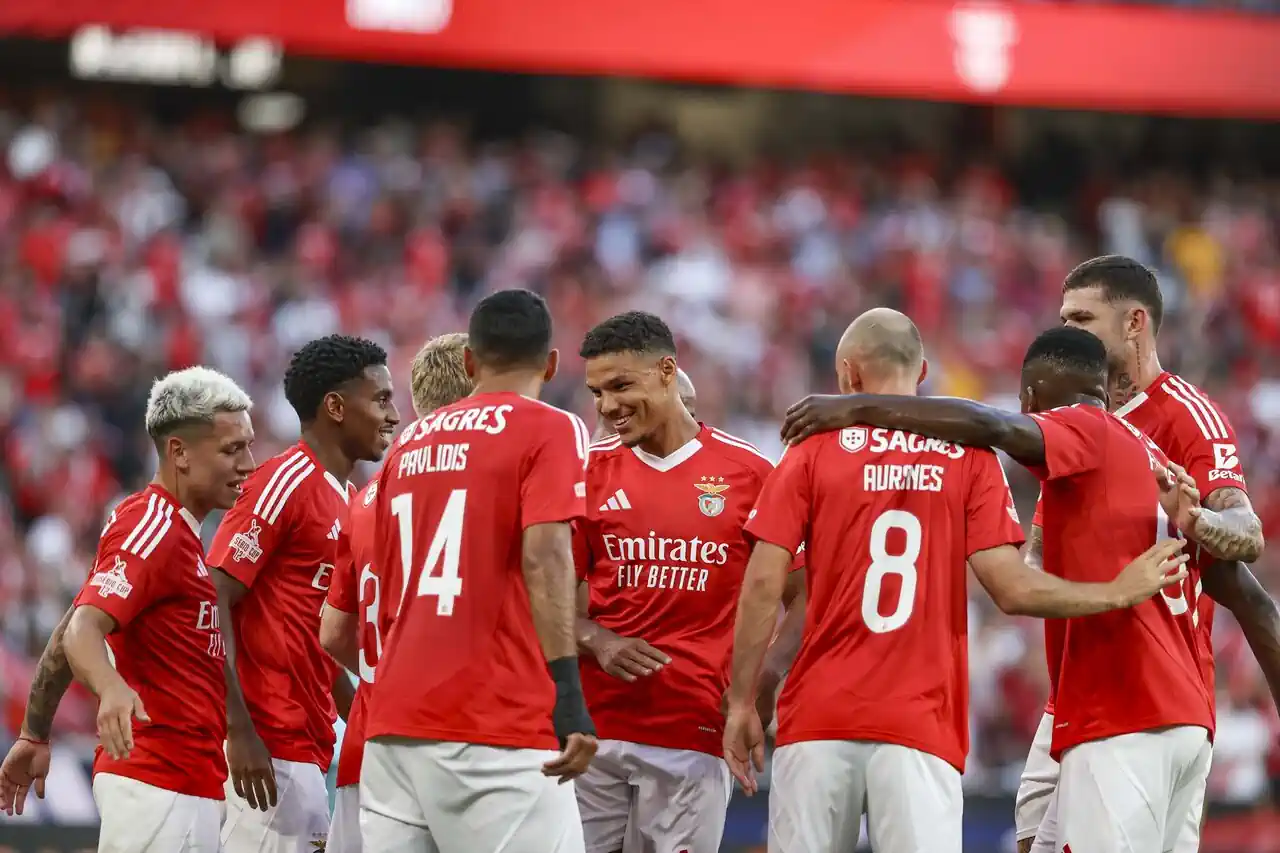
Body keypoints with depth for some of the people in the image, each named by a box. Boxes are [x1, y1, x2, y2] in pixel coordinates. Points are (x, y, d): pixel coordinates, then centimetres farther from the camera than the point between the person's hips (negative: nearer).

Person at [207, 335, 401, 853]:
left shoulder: (346, 500, 18)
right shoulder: (285, 482, -9)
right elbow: (213, 604, -15)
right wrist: (239, 729, -21)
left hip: (311, 749, 9)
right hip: (269, 747, -9)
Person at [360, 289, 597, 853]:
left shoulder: (409, 441, 17)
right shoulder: (550, 430, -1)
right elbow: (543, 559, -13)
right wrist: (568, 696, -18)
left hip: (392, 726, 6)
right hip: (496, 734, -6)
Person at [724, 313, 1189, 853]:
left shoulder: (815, 450, 5)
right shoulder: (968, 456, 4)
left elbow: (764, 584, -1)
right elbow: (1011, 589, -3)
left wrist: (742, 703, 5)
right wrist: (1120, 593, 9)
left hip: (817, 717, 0)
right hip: (922, 726, 0)